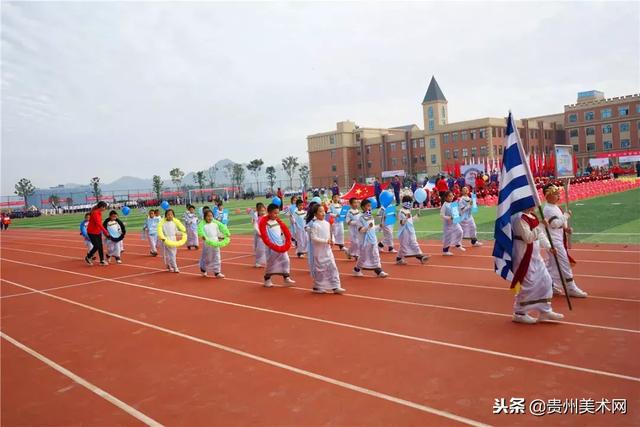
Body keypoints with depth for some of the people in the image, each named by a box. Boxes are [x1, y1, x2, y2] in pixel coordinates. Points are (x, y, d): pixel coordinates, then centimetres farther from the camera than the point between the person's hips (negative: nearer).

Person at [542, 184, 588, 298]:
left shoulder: (555, 207, 13)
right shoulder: (548, 209, -17)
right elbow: (555, 223, -26)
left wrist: (566, 228, 2)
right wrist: (566, 216, -18)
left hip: (559, 239, 10)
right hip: (554, 240, -10)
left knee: (552, 263, 15)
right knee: (564, 263, -6)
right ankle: (571, 288, -1)